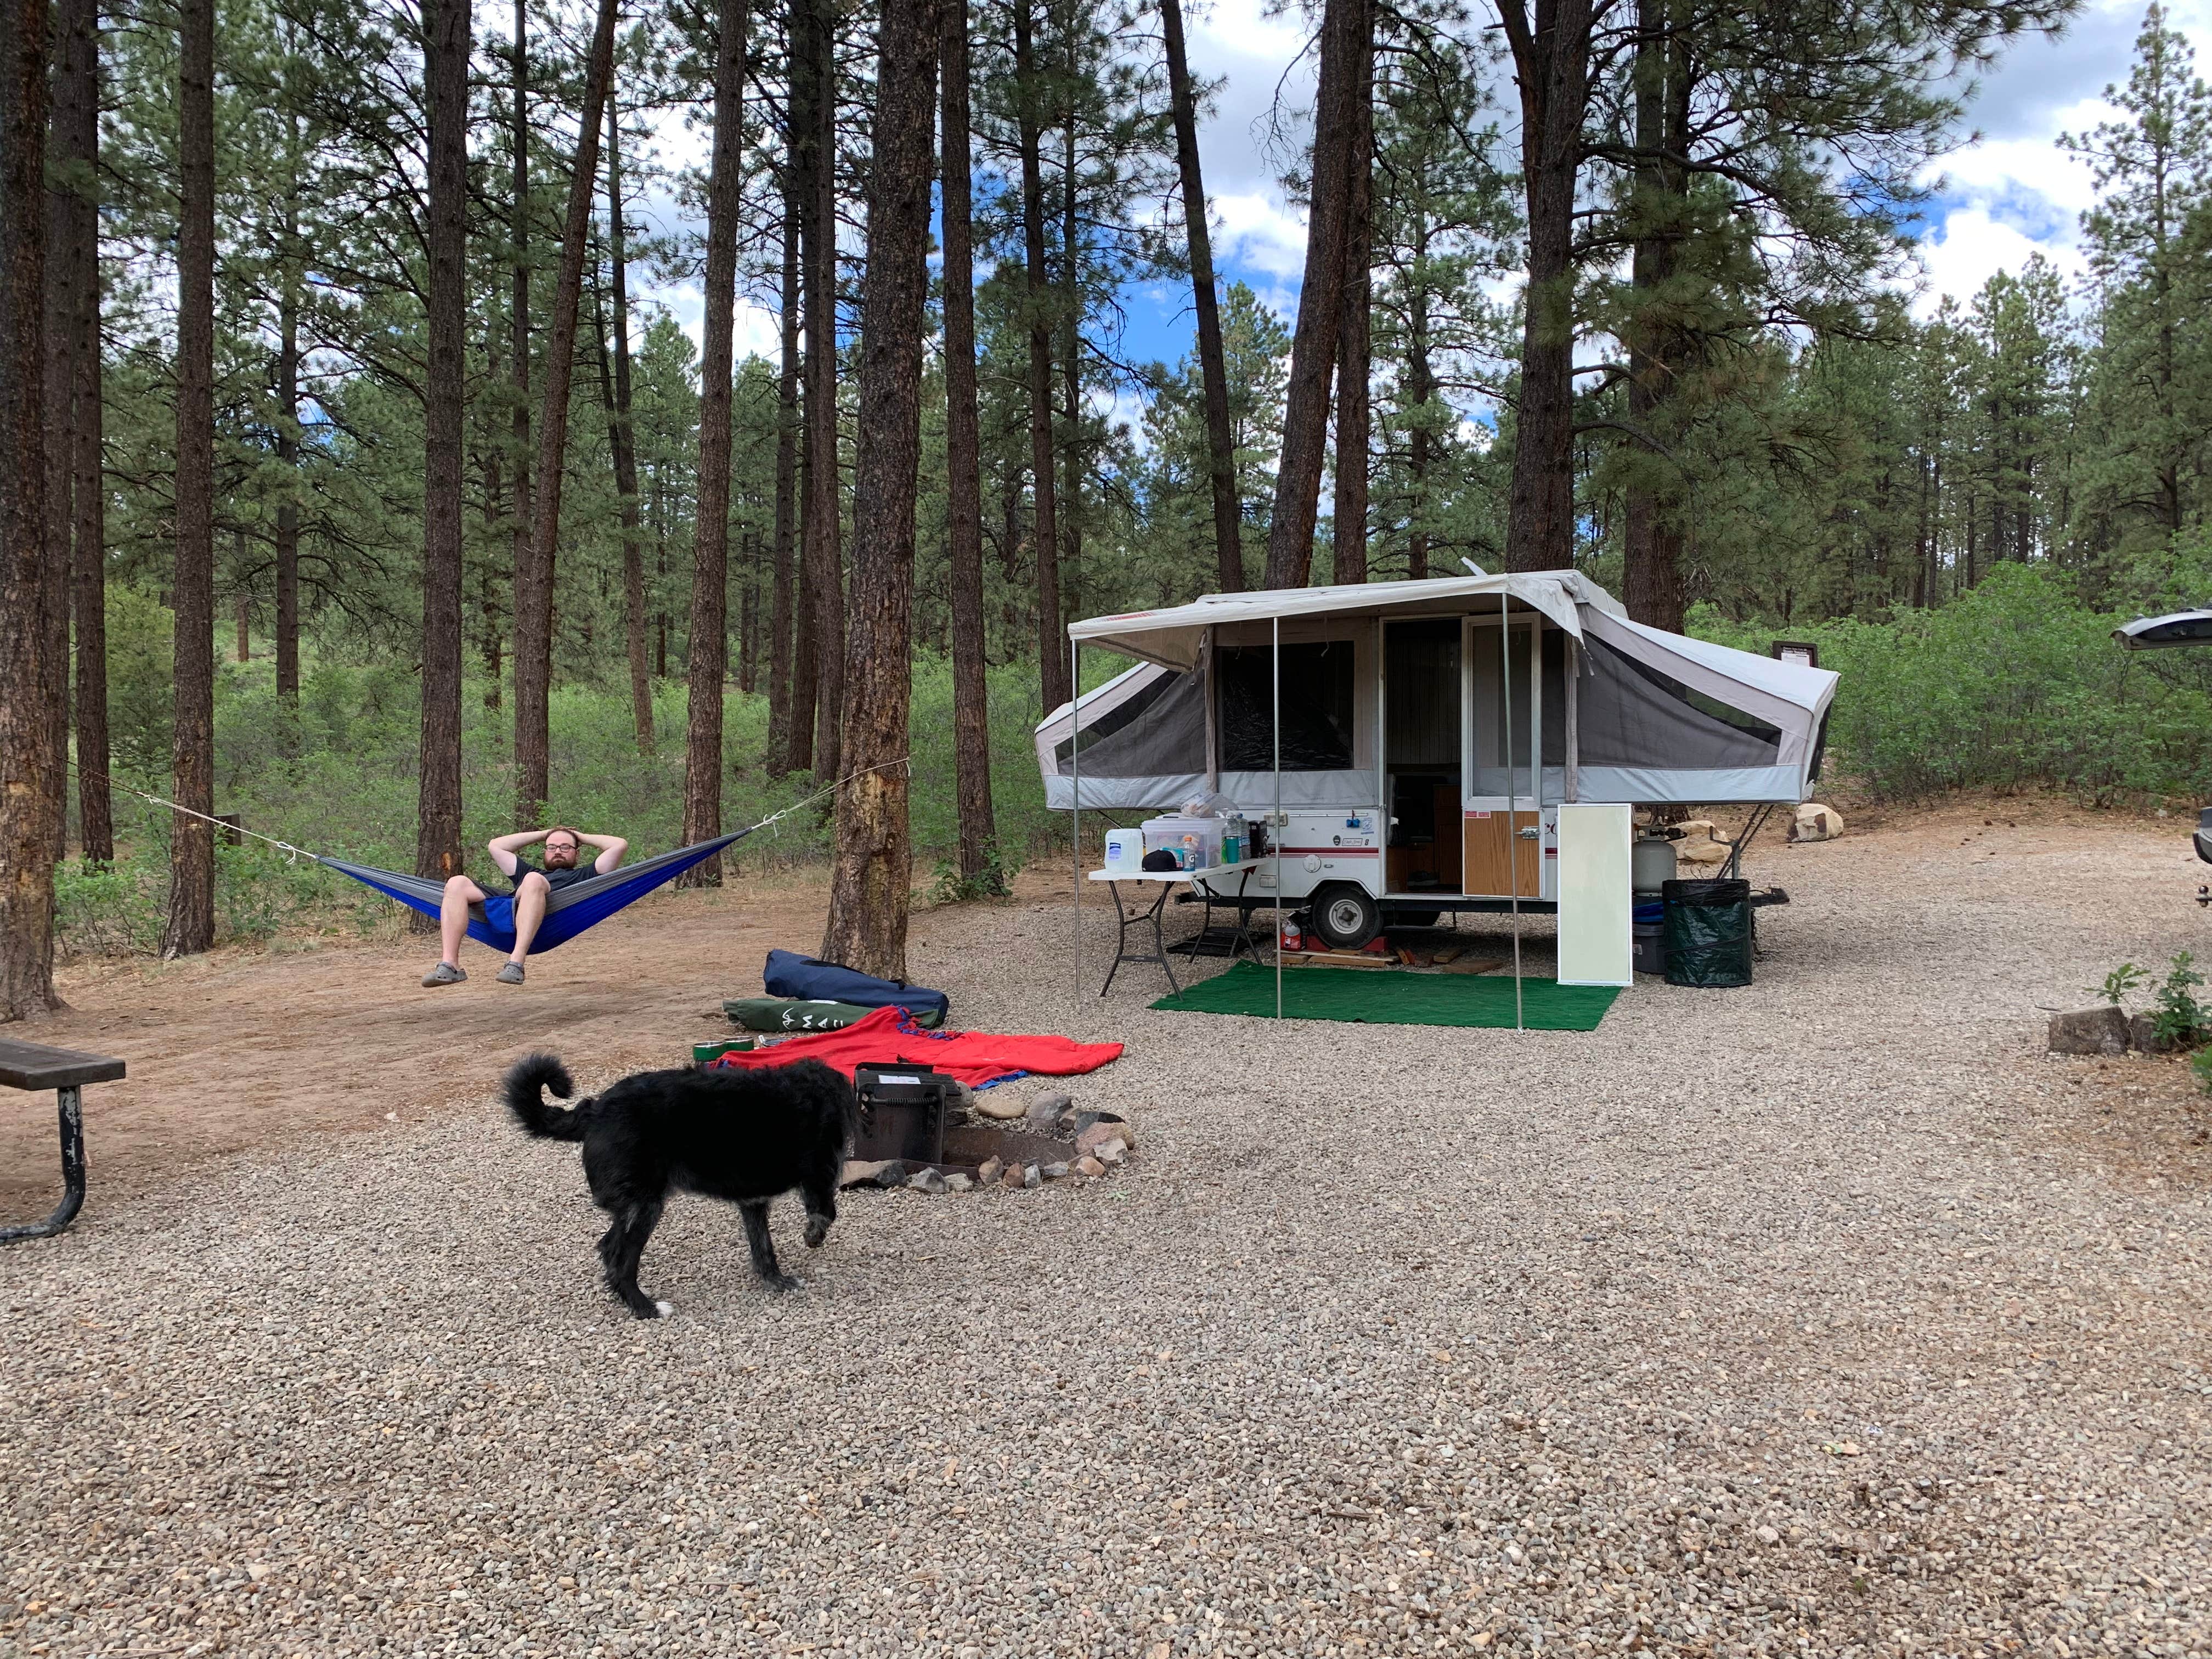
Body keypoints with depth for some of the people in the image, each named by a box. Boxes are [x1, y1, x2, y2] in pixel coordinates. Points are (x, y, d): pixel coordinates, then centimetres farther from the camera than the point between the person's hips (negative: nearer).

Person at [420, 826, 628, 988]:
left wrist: (583, 838, 38)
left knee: (533, 880, -36)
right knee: (458, 883, -16)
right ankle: (449, 965, -31)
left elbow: (620, 845, 23)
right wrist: (542, 835, 48)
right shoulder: (527, 874, 46)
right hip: (500, 914, 5)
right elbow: (495, 846, 48)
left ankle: (515, 963, -48)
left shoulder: (583, 876, 33)